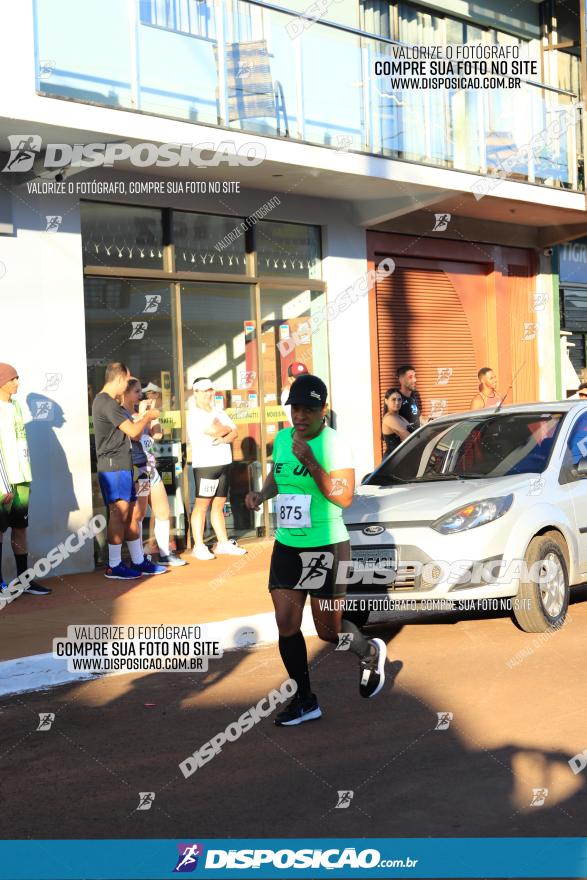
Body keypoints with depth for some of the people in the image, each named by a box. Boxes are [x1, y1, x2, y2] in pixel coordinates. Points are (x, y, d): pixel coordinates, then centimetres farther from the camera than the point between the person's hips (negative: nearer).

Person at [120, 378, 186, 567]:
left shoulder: (139, 412, 17)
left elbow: (157, 434, 13)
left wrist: (152, 411, 10)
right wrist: (142, 413, -14)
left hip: (150, 467, 9)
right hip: (136, 468, -9)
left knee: (163, 511, 11)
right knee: (138, 514, -4)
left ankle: (165, 554, 19)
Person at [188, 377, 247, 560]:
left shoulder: (219, 413, 18)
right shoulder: (195, 414, -5)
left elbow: (234, 433, 8)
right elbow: (213, 431, -19)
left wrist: (224, 438, -13)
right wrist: (227, 429, 0)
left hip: (224, 463, 7)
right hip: (205, 464, -7)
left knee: (219, 504, 11)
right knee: (201, 505, -5)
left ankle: (223, 543, 15)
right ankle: (199, 546, -3)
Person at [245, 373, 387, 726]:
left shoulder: (334, 443, -14)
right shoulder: (283, 438, 5)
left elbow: (344, 498, -22)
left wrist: (310, 463, -29)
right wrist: (262, 494, 3)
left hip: (326, 547, -6)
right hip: (286, 546, 6)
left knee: (329, 630, 4)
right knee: (286, 625, 1)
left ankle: (371, 652, 36)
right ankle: (305, 701, 16)